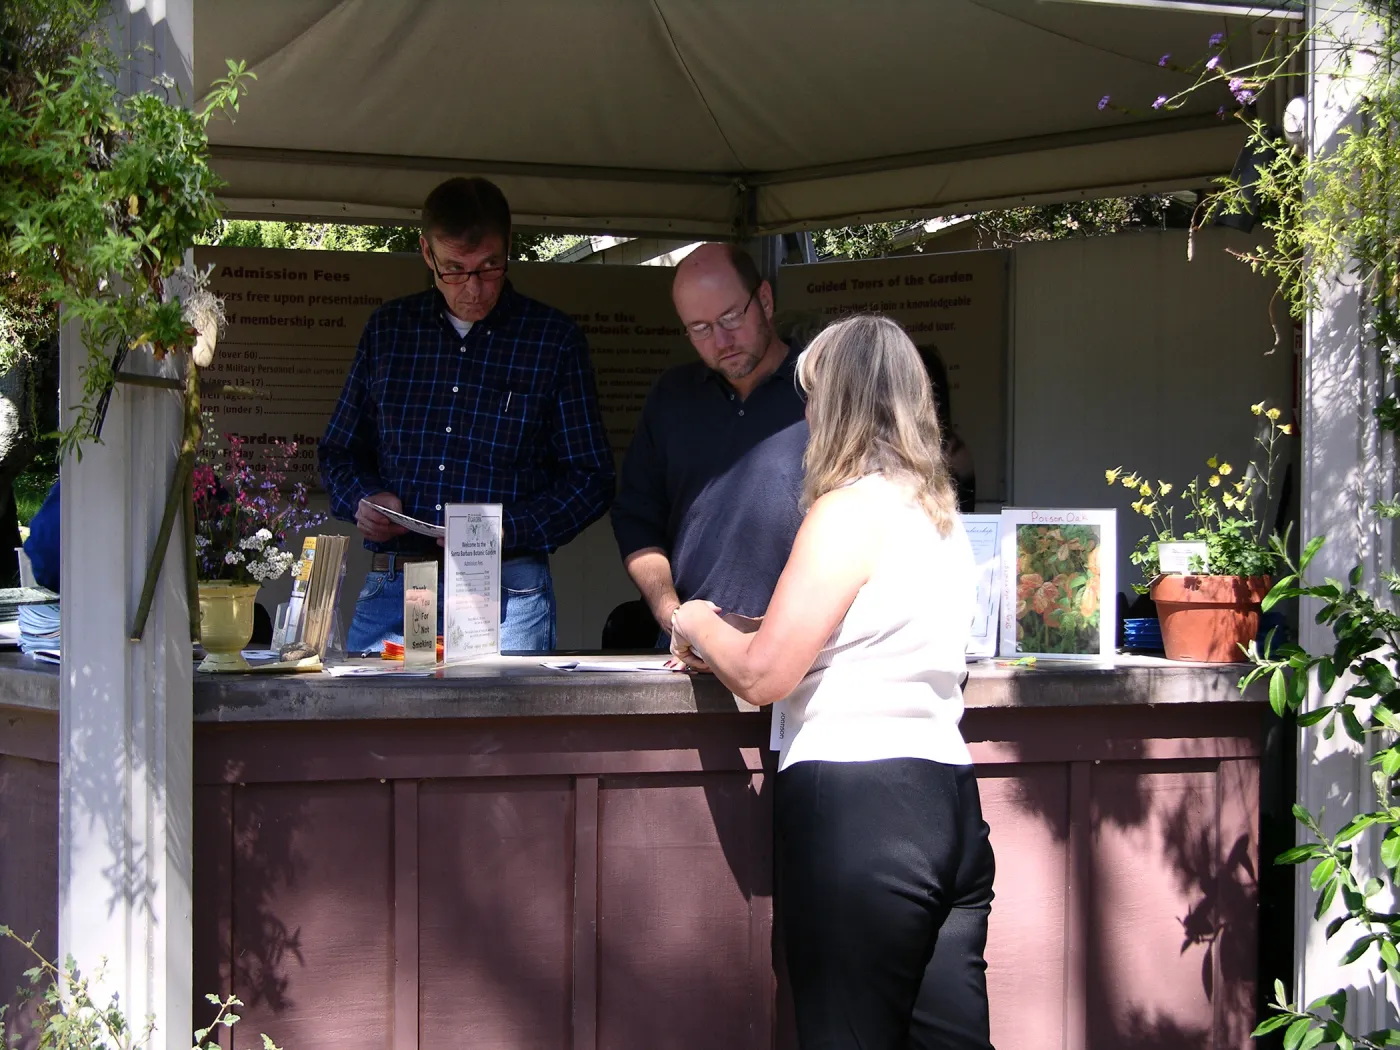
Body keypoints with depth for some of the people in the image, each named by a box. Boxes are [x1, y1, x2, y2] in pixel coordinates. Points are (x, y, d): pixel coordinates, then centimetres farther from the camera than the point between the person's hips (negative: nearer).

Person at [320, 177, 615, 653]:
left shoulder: (554, 340, 5)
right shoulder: (388, 328, 13)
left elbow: (590, 480, 5)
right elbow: (340, 451, 21)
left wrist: (505, 530, -10)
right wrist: (362, 501, -1)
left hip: (507, 595, -2)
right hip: (391, 590, 2)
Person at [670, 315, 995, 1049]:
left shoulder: (850, 507, -8)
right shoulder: (940, 514, 17)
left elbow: (763, 674, -11)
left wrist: (697, 626, 9)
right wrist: (726, 643, 25)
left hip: (855, 804, -8)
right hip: (946, 802, 8)